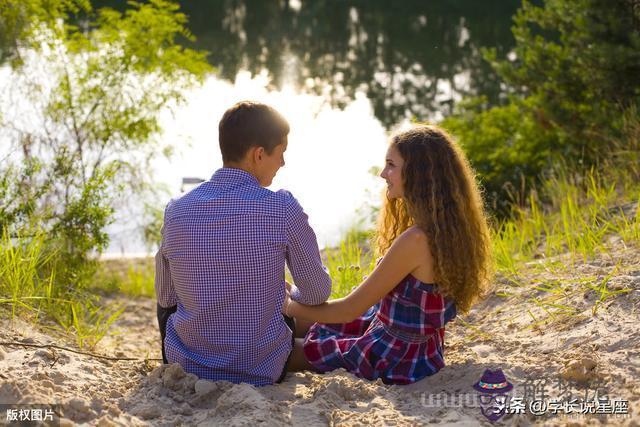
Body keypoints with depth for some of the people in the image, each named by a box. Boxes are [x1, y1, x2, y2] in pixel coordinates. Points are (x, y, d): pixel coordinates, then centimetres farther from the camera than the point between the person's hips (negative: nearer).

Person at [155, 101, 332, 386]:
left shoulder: (176, 211, -9)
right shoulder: (283, 209, -17)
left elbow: (165, 297, 4)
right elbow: (317, 294, -7)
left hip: (186, 365, 1)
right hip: (262, 370, -1)